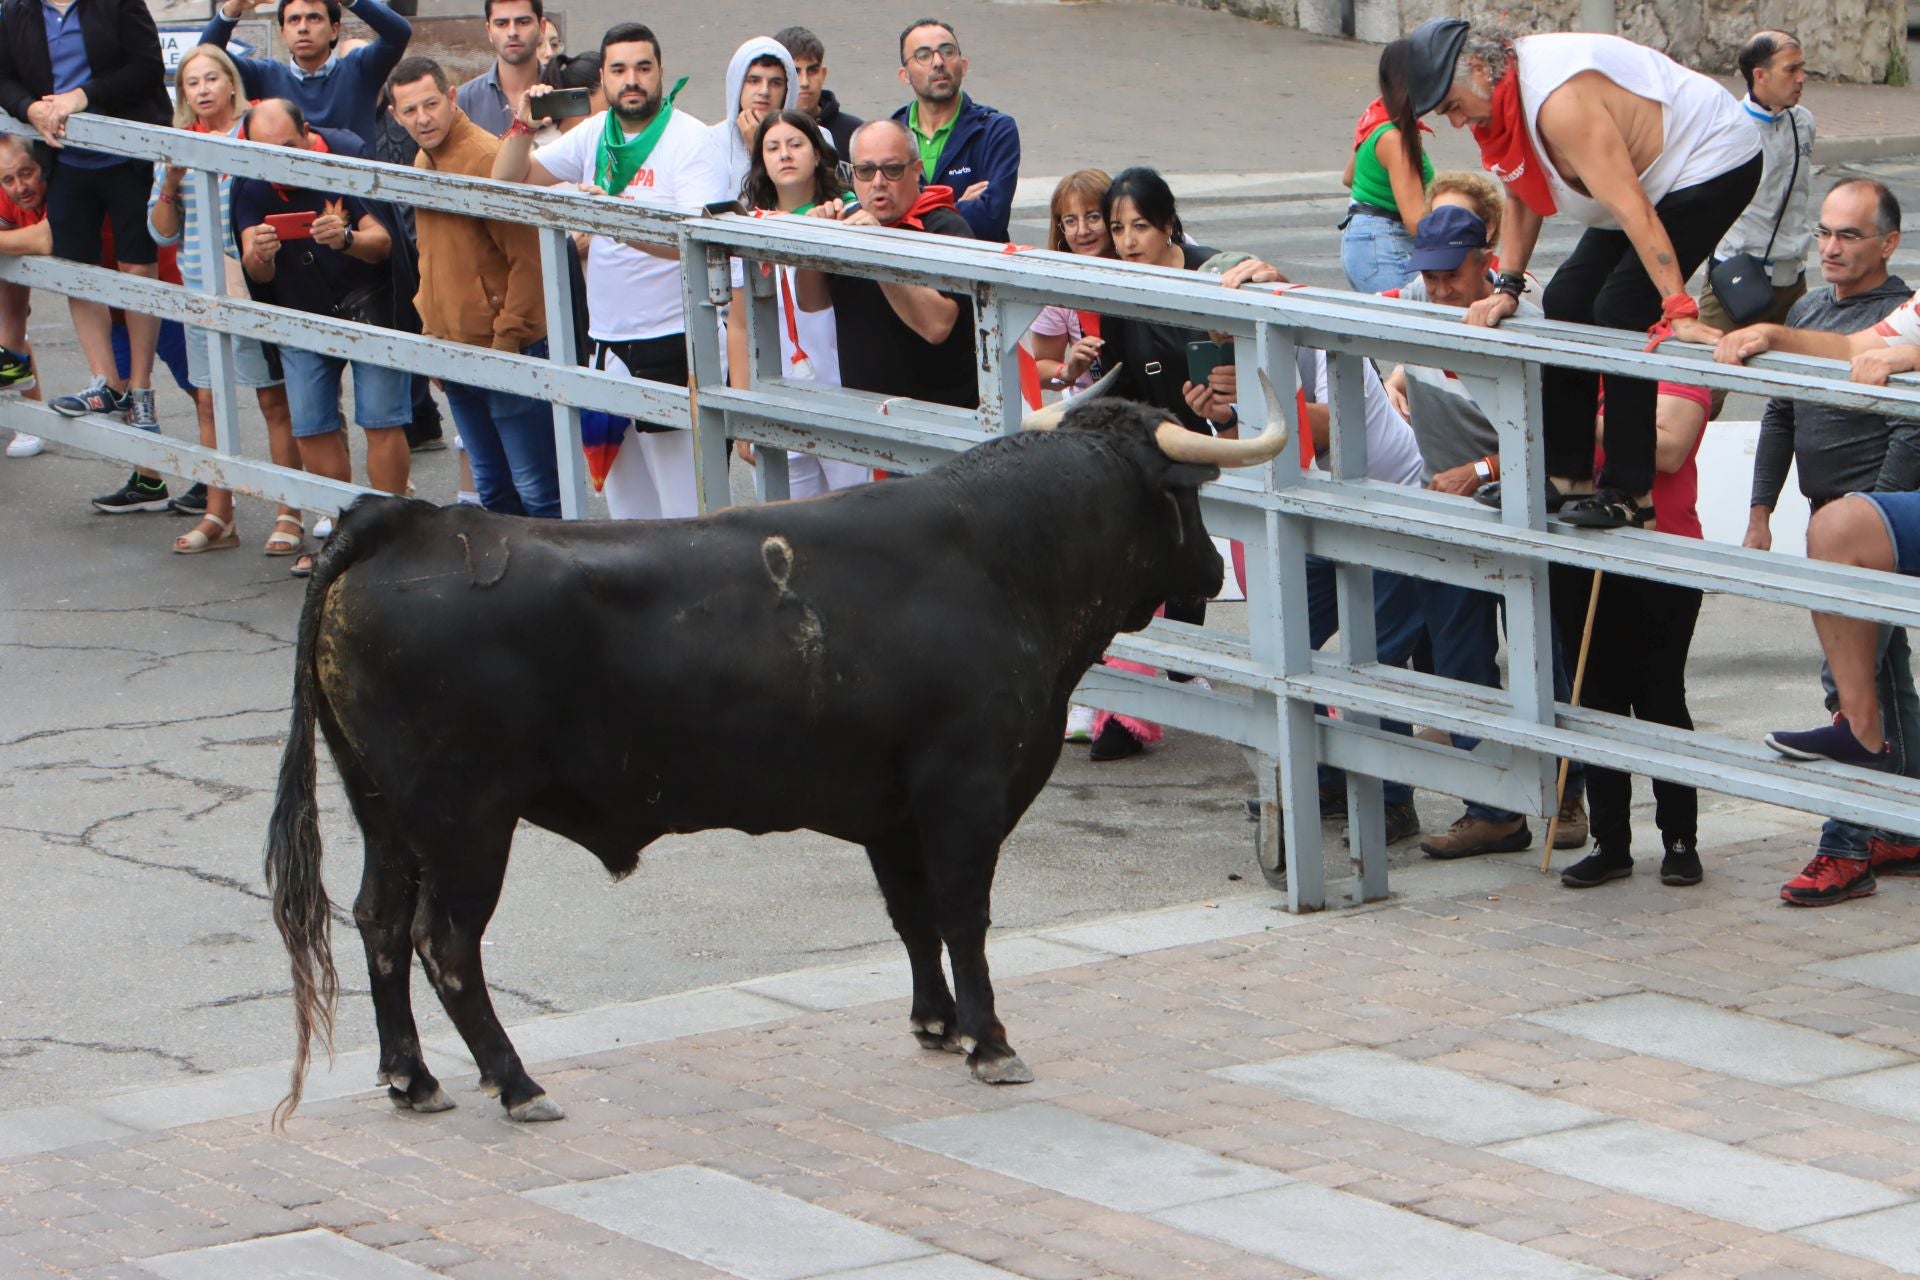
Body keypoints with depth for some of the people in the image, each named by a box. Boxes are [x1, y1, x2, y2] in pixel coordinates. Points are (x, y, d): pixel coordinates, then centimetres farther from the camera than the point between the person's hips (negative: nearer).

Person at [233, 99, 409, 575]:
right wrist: (260, 255, -37)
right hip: (302, 312, 4)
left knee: (381, 421, -10)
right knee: (310, 428, 3)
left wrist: (346, 239, -44)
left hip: (368, 304, -4)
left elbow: (382, 242, -22)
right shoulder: (251, 184, -10)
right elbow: (258, 275, -12)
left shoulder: (348, 157, -20)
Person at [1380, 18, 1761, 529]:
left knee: (1621, 310, -18)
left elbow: (1631, 207, -37)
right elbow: (1521, 197, 10)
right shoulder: (1500, 94, -4)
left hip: (1715, 163, -10)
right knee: (1567, 301, 6)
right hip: (1653, 174, 10)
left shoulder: (1560, 101, -34)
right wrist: (1508, 287, 2)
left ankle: (1628, 492, -12)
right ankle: (1566, 476, 14)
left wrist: (1679, 313, -39)